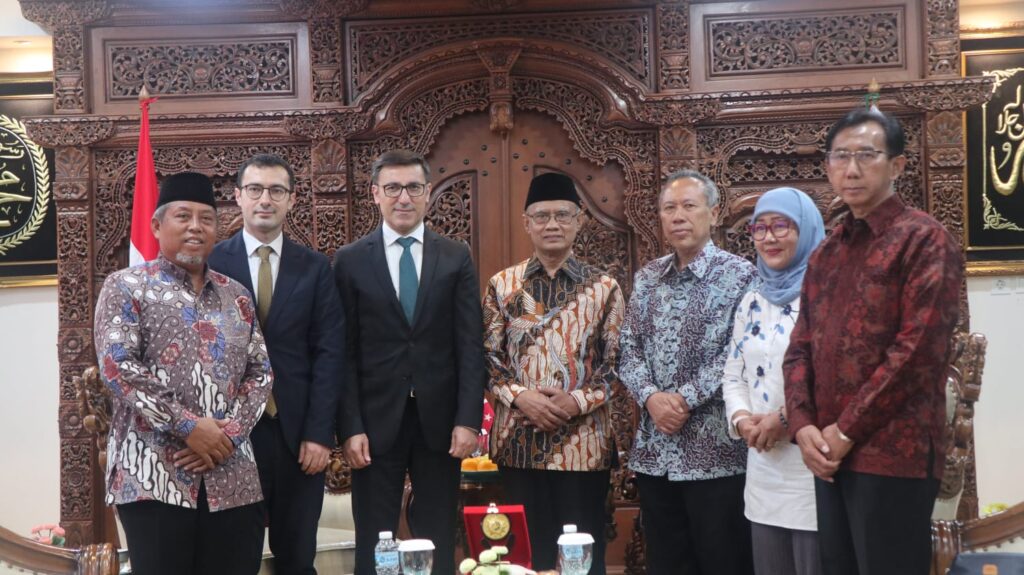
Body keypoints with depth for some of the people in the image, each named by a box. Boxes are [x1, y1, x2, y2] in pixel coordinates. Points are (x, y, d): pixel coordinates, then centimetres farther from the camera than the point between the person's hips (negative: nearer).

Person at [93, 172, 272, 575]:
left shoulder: (236, 295, 15)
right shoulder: (126, 287, 2)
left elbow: (261, 372, 10)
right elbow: (117, 367, -9)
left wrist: (230, 431, -7)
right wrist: (187, 425, -15)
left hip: (232, 475, 4)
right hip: (153, 474, -4)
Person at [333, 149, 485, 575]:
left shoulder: (456, 257, 5)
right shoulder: (350, 261, 2)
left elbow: (470, 345, 1)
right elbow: (344, 352, -1)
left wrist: (468, 419, -6)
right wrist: (351, 427, -8)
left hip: (440, 420, 1)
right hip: (376, 421, -1)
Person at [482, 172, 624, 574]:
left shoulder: (604, 288, 2)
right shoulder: (502, 285, 5)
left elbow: (616, 361, 1)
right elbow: (488, 356, 4)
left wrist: (578, 400, -13)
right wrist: (519, 395, -12)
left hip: (583, 440, -1)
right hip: (518, 438, 1)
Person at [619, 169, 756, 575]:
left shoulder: (740, 275, -5)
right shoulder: (647, 278, 11)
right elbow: (628, 349, 7)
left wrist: (685, 399, -16)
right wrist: (651, 396, -10)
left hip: (715, 450, -5)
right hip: (654, 449, 5)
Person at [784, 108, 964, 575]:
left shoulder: (925, 240, -6)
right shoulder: (824, 255, 15)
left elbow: (917, 350, -15)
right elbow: (799, 349, 12)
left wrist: (846, 431, -14)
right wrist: (803, 424, -5)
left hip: (894, 454, -6)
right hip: (829, 455, 7)